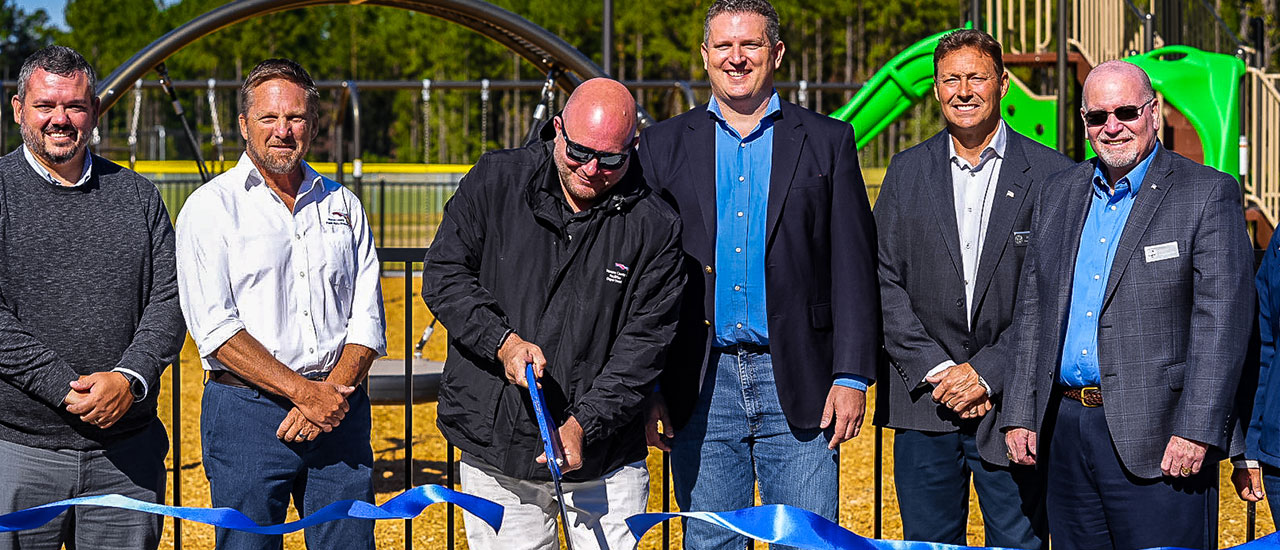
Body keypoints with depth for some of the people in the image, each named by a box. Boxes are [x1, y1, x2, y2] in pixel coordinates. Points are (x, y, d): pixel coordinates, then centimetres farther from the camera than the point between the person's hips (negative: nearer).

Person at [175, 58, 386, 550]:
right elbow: (215, 328, -9)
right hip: (247, 411, -3)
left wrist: (333, 391, -8)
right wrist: (302, 392, -15)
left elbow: (368, 317, 9)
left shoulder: (342, 205, 13)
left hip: (341, 415, 3)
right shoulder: (210, 207, 0)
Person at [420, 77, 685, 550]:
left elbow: (644, 342, -6)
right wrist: (502, 342, -15)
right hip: (493, 445, 1)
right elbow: (444, 274, -1)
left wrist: (583, 425, -15)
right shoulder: (496, 181, -1)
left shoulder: (654, 226, -5)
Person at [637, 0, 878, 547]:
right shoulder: (664, 145, 9)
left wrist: (851, 376, -5)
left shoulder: (828, 141, 7)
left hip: (797, 383, -1)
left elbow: (853, 266, 3)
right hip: (699, 385, 1)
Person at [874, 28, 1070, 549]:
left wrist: (986, 372, -11)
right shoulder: (907, 171, 9)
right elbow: (884, 281, 4)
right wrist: (935, 369, -8)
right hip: (924, 402, 2)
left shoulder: (1051, 174, 0)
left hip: (1013, 403, -2)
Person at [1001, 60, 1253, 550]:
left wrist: (1197, 431, -17)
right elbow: (1032, 311, 16)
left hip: (1156, 441, -5)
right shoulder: (1058, 193, 14)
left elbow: (1222, 320, -10)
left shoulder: (1207, 194, -4)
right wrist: (1020, 414, 9)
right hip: (1065, 431, 5)